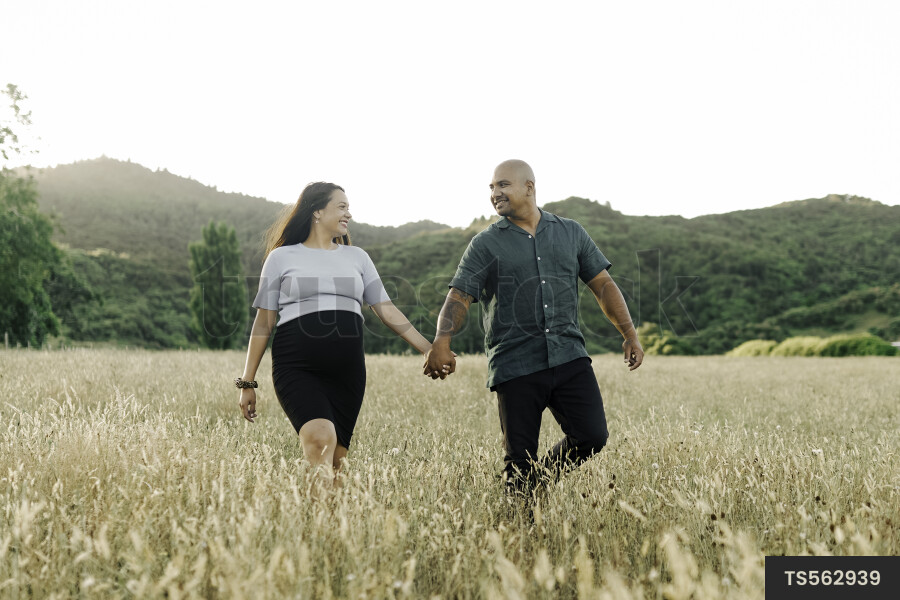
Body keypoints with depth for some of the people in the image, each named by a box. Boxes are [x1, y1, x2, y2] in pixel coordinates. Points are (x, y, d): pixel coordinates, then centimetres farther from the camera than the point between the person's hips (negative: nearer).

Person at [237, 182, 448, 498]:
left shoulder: (357, 257, 18)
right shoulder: (282, 257, 9)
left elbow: (386, 309, 16)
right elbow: (263, 321, 9)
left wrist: (428, 349, 8)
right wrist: (247, 382, 7)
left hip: (347, 370, 3)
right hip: (296, 368, -3)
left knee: (335, 459, 0)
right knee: (320, 439, -26)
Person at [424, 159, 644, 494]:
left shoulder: (571, 233, 13)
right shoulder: (485, 245, 4)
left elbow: (603, 284, 15)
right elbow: (459, 296, -6)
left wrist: (630, 334, 5)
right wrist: (441, 342, -24)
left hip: (569, 357, 2)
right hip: (515, 367, -2)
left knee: (592, 436, -5)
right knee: (519, 460, 1)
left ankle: (541, 480, 22)